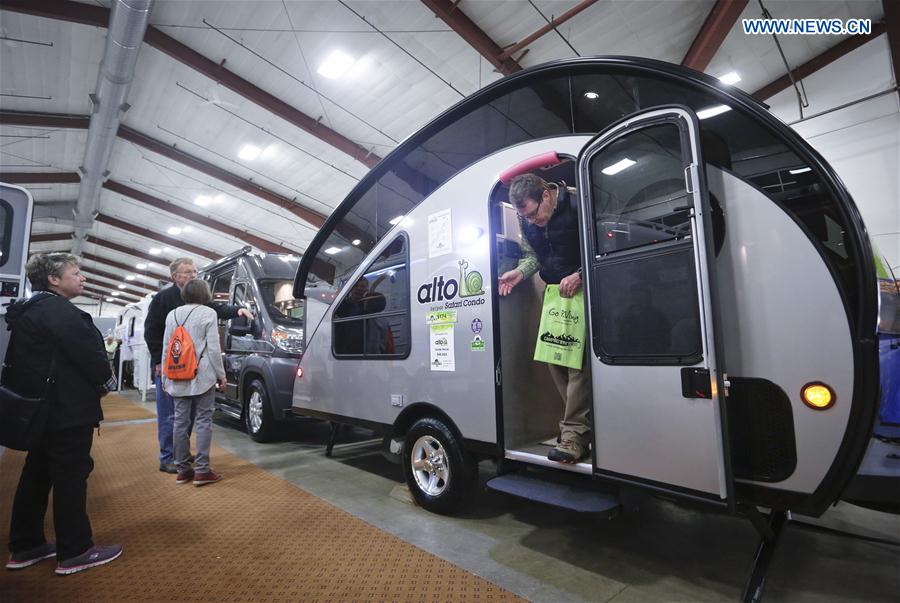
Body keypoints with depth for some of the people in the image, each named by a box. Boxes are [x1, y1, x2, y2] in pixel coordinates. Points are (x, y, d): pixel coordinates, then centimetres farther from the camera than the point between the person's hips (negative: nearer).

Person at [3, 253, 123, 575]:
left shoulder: (29, 310, 14)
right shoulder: (58, 310, -18)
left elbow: (37, 356, 18)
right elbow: (87, 352, -21)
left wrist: (95, 382, 13)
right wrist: (106, 381, -3)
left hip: (43, 407, 10)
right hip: (67, 408, -10)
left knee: (37, 474, 17)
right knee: (71, 476, -2)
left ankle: (25, 547, 29)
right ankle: (75, 552, 9)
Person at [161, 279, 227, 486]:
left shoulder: (172, 315, 11)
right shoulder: (208, 313, -6)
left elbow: (166, 348, 13)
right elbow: (213, 348, -10)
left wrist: (165, 377, 19)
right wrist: (221, 374, -3)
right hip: (202, 376, -5)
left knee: (181, 421, 9)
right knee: (203, 421, 0)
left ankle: (182, 470, 17)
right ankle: (202, 471, 2)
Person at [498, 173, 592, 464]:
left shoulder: (578, 203, -17)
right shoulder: (526, 220, 3)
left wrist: (580, 275, -25)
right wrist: (520, 272, -7)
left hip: (584, 288, -7)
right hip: (555, 290, 7)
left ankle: (574, 434, -12)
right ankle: (578, 423, 14)